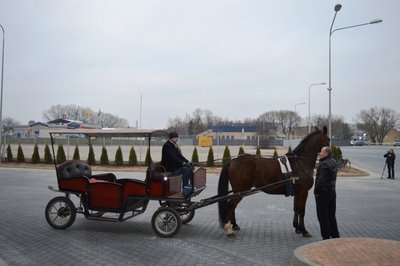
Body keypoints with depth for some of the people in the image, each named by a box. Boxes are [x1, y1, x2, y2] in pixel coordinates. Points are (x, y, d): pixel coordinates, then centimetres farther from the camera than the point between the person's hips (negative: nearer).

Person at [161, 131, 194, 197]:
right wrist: (183, 163, -28)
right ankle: (185, 189, -21)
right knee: (186, 169, -24)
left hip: (175, 165, 9)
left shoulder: (174, 145, 14)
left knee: (191, 168, -2)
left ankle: (192, 186, -1)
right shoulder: (167, 145, -14)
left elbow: (179, 156, 14)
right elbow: (172, 157, -24)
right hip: (169, 168, -9)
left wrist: (188, 162, 0)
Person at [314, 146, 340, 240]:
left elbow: (321, 180, -27)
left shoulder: (324, 165, -22)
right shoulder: (334, 162, 8)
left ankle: (326, 237, 7)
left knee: (323, 217, 1)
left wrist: (316, 190, -18)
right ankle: (335, 236, 27)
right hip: (332, 192, 9)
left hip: (323, 193, -9)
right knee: (332, 216, 19)